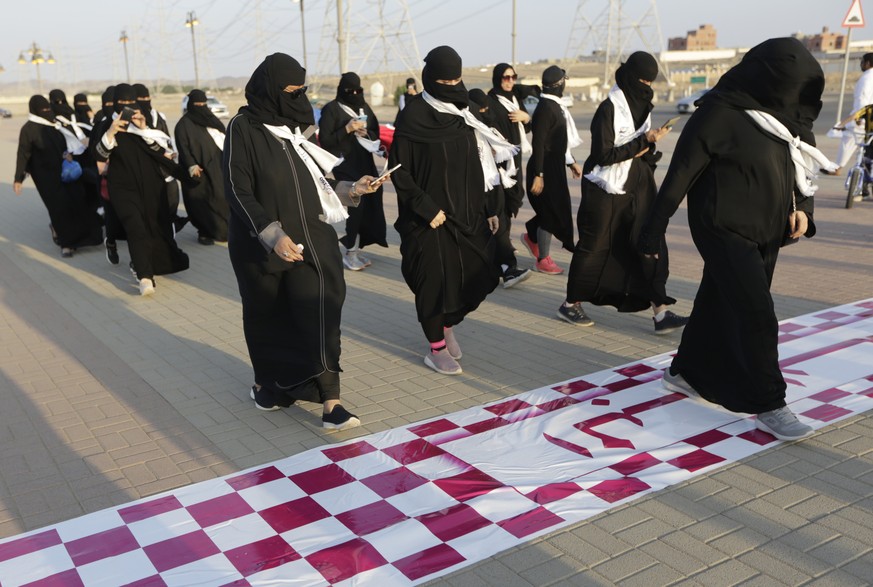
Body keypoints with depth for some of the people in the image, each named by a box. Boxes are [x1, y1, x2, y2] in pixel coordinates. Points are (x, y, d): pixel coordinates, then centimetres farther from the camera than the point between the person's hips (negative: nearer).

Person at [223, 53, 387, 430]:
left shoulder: (292, 127, 10)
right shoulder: (243, 129, -9)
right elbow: (238, 191, -15)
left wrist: (350, 189, 3)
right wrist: (272, 233, -25)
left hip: (309, 240, 4)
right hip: (262, 247, -4)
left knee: (318, 313, -7)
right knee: (268, 317, 12)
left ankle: (329, 401, -8)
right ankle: (269, 384, 35)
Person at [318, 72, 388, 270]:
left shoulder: (364, 107, 12)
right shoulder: (331, 109, -5)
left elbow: (375, 132, 15)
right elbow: (324, 140, -10)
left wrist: (366, 133, -7)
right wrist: (347, 129, -19)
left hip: (364, 162, 6)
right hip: (345, 164, -6)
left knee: (367, 203, 1)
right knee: (356, 204, -14)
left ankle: (354, 248, 12)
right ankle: (350, 252, -4)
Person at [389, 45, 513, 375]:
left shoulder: (465, 113, 9)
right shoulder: (414, 115, -9)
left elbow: (484, 162, 12)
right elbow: (399, 169, -11)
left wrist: (491, 208, 7)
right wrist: (426, 208, -16)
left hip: (469, 212, 6)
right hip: (430, 216, -5)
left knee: (478, 274, 6)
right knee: (435, 279, 0)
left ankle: (447, 325, 33)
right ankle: (437, 348, 17)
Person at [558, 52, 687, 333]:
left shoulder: (642, 105, 9)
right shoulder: (608, 109, -13)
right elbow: (603, 155, -18)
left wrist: (648, 147, -4)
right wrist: (644, 142, -20)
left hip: (638, 186, 7)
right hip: (607, 189, -6)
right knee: (594, 246, 4)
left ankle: (661, 312, -4)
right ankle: (570, 304, 21)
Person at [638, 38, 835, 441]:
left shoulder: (780, 115, 6)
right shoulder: (721, 113, -16)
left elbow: (798, 169, 16)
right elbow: (681, 173, -14)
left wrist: (802, 208, -3)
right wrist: (654, 230, -12)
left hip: (764, 233, 8)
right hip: (726, 231, -8)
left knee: (719, 304, 16)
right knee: (756, 316, -9)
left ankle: (684, 372, 32)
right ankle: (769, 407, 0)